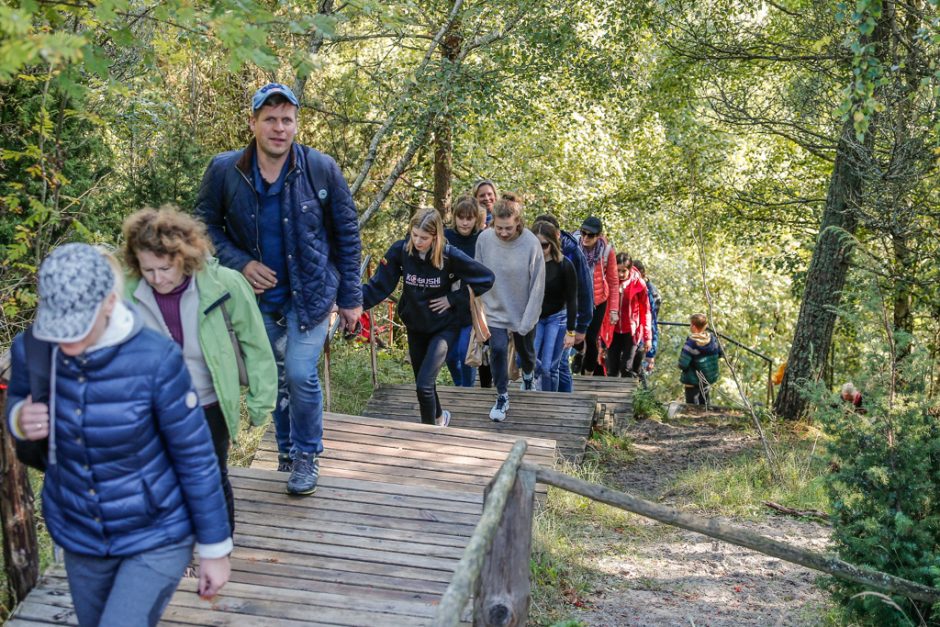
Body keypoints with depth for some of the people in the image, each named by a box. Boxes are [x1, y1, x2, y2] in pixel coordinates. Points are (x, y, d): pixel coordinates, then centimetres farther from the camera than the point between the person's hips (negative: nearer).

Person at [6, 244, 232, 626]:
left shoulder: (154, 359, -26)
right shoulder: (32, 348, -15)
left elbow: (196, 458, -16)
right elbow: (18, 404, 8)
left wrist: (214, 549, -8)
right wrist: (21, 421, -17)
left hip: (157, 539, -4)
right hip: (79, 537, 5)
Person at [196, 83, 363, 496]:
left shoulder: (321, 168, -14)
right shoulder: (224, 170, -12)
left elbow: (347, 234, -5)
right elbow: (207, 225, 2)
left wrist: (351, 297, -4)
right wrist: (240, 263, -14)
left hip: (311, 292, -2)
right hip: (259, 294, 2)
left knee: (301, 374, -12)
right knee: (275, 379, 14)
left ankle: (307, 455, 11)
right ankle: (286, 448, 36)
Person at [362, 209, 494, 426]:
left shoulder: (449, 255, -22)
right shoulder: (400, 251, -17)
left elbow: (486, 278, -14)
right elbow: (378, 286, -17)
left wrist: (453, 298, -16)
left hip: (444, 327, -4)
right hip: (415, 326, 4)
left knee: (424, 384, -14)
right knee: (422, 382, 19)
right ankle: (439, 417, 48)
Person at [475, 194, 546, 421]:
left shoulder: (532, 244, -25)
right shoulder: (484, 239, -18)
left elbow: (537, 287, -18)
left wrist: (525, 323, -17)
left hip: (524, 312, 0)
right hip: (495, 311, 1)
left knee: (526, 350, 20)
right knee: (498, 349, -14)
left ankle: (529, 375, 54)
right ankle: (502, 396, 6)